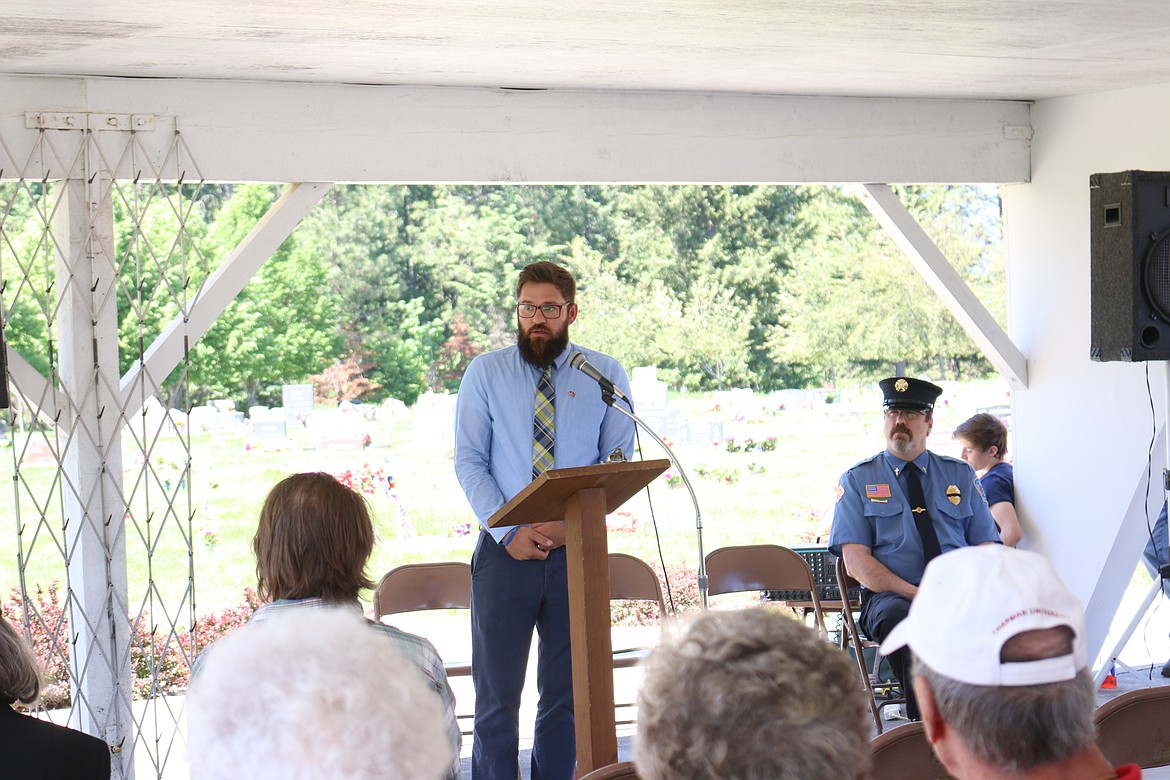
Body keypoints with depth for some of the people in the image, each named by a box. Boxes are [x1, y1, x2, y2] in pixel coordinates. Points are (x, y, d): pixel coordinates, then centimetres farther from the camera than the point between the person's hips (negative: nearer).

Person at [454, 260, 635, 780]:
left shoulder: (605, 376, 5)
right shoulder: (485, 373, 5)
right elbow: (468, 461, 0)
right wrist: (508, 532, -12)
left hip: (577, 551, 1)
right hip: (505, 552, 0)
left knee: (567, 692, 7)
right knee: (497, 692, 1)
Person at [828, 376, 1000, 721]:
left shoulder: (960, 475, 20)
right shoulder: (857, 480, 12)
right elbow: (857, 561, 1)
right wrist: (915, 593, -14)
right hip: (890, 597, -2)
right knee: (902, 619, -39)